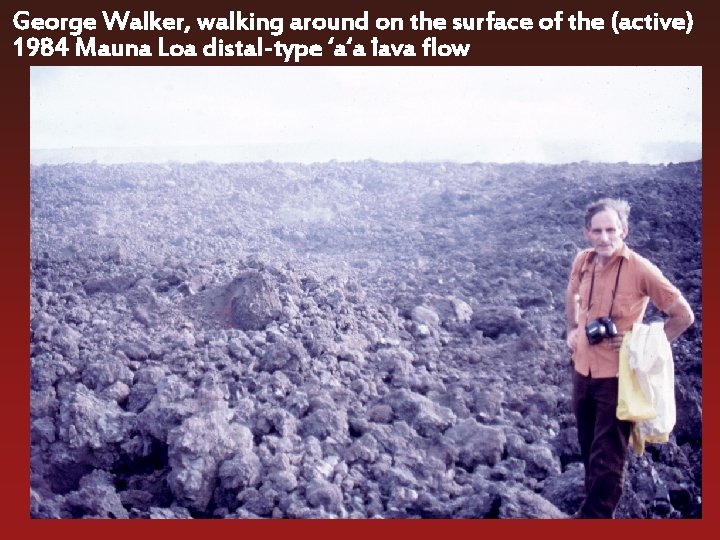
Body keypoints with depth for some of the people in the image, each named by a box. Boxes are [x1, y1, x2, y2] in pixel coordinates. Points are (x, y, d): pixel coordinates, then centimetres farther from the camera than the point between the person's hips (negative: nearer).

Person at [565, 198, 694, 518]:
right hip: (583, 370, 6)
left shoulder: (640, 269, -18)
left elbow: (683, 316, -10)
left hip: (618, 376, -6)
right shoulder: (582, 261, -2)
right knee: (589, 451, 20)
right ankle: (598, 509, 39)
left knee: (606, 458, 2)